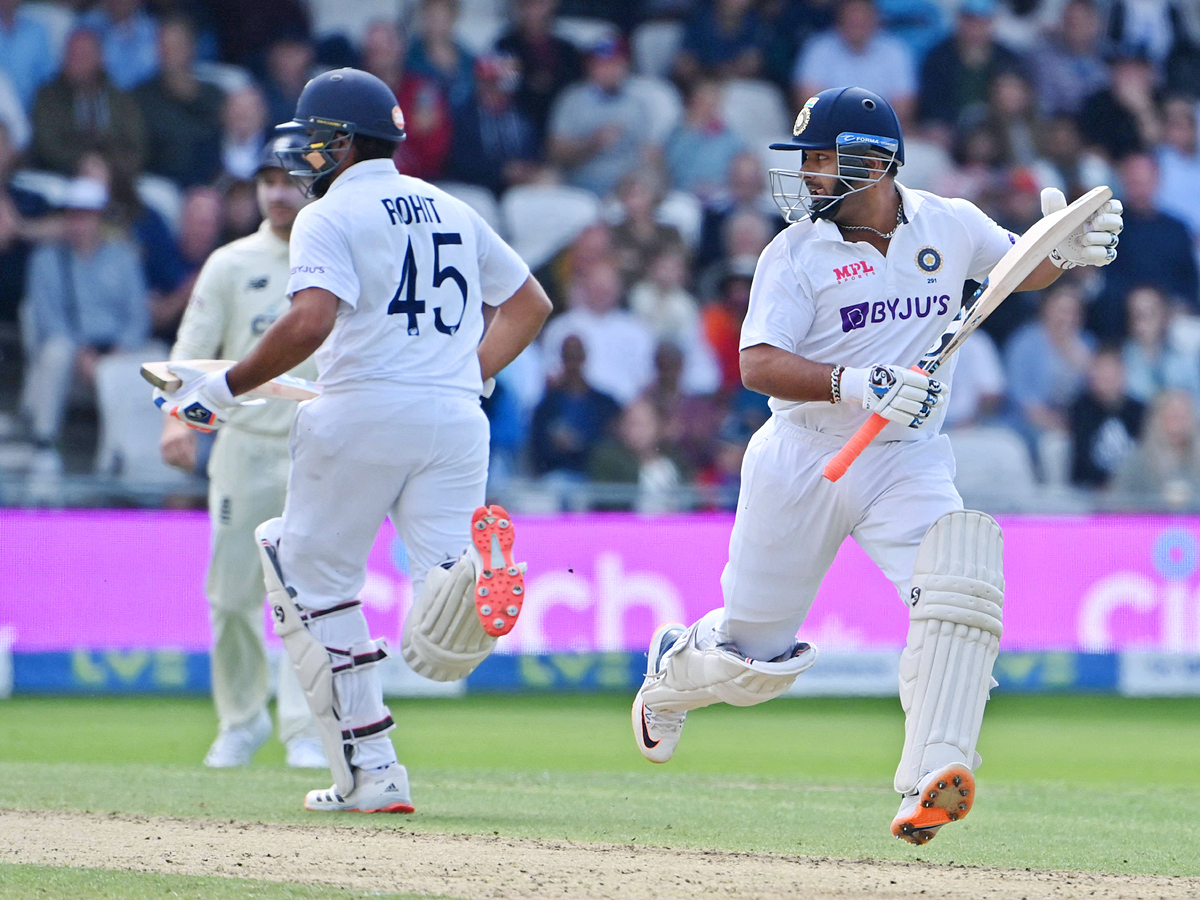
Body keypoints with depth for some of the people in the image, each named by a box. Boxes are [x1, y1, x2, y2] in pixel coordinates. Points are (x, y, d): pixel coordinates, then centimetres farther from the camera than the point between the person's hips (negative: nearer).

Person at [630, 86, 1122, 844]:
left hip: (908, 461, 1)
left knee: (959, 586, -28)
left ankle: (929, 786, -33)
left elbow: (1022, 270, 18)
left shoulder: (949, 226, -1)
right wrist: (855, 385, -36)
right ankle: (670, 676, 47)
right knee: (756, 652, 10)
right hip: (802, 461, -1)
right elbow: (759, 365, -20)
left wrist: (1067, 250, -7)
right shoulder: (796, 253, -9)